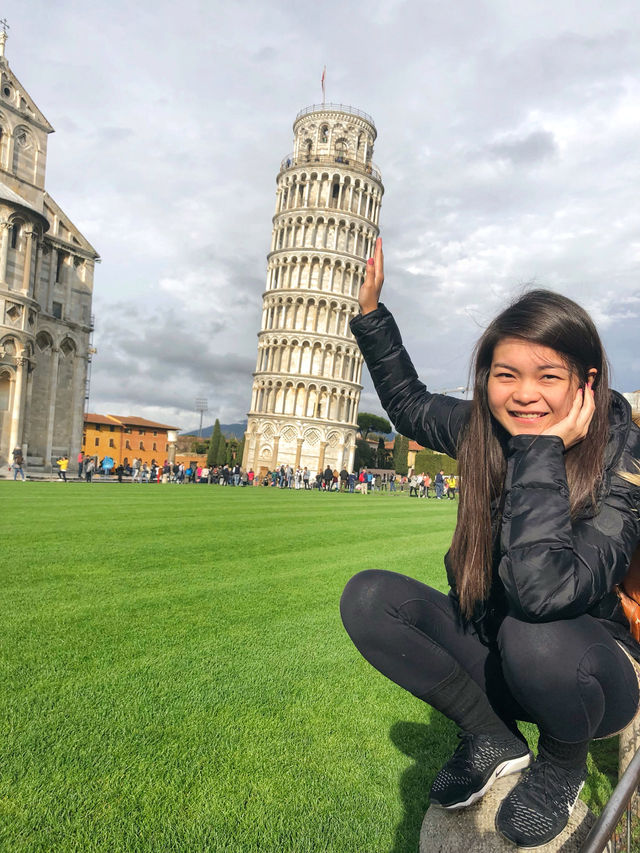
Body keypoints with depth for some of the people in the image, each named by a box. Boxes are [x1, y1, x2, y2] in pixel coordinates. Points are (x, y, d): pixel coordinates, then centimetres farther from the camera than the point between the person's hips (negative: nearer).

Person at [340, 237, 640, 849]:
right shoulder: (482, 432, -11)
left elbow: (542, 590, -40)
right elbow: (410, 405, 10)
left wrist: (542, 453, -36)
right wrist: (371, 308, 5)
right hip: (494, 657, 4)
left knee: (534, 635, -39)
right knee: (368, 596, -15)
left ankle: (563, 762, -1)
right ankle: (494, 740, 2)